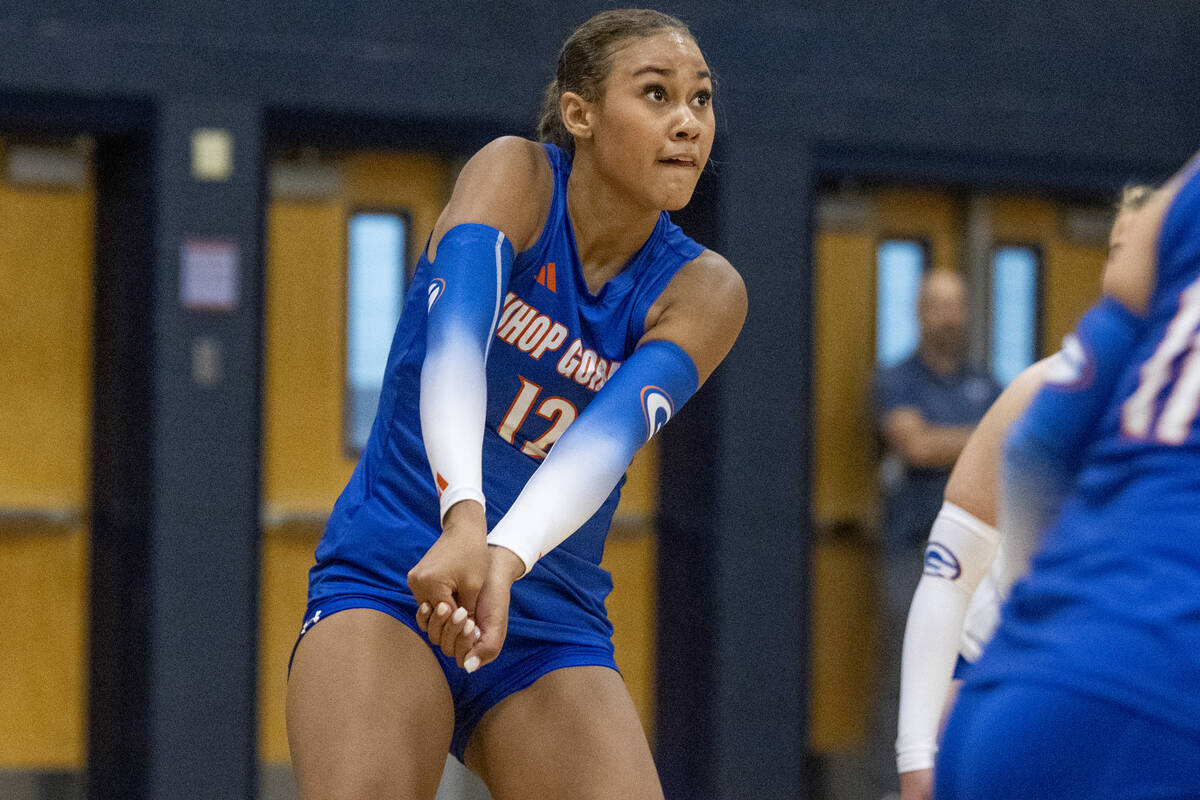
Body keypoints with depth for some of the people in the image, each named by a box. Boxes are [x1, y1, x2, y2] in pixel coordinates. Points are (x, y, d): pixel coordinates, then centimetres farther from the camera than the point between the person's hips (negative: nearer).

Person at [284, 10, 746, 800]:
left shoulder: (704, 292, -1)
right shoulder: (515, 175, -6)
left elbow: (613, 432, -20)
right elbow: (455, 335, -25)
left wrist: (507, 557, -40)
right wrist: (463, 519, -44)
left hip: (548, 629, 3)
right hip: (386, 579, -3)